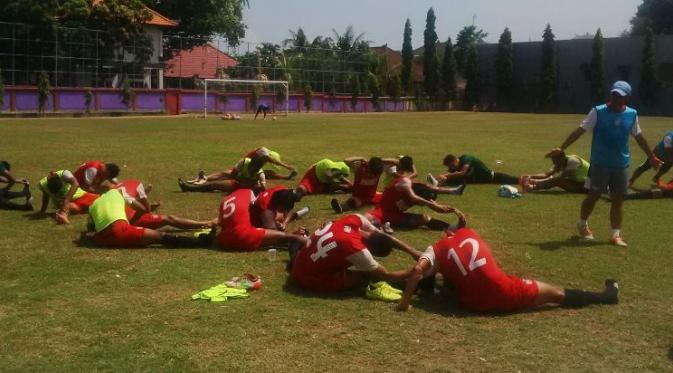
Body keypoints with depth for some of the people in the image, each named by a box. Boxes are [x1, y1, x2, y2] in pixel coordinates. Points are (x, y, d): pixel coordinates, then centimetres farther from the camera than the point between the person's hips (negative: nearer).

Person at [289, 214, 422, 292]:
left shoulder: (356, 219, -15)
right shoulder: (357, 250, -30)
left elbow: (384, 237, 0)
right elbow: (386, 276, -16)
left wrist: (412, 251, -2)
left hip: (303, 257, 7)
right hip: (309, 278, -7)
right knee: (368, 275, -10)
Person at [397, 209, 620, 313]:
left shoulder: (436, 249, 9)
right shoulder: (469, 234, 17)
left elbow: (418, 269, -8)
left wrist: (406, 300, -5)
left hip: (473, 303, -1)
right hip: (501, 291, 1)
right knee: (554, 293, 19)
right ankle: (604, 296, 32)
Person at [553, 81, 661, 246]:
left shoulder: (632, 114, 2)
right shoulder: (598, 112, -9)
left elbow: (639, 137, 16)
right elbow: (580, 130, -9)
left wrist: (651, 156, 23)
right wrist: (561, 148, -15)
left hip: (621, 164, 3)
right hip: (599, 163, -3)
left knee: (618, 200, 4)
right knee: (593, 196, 2)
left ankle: (616, 235, 10)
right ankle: (582, 224, 26)